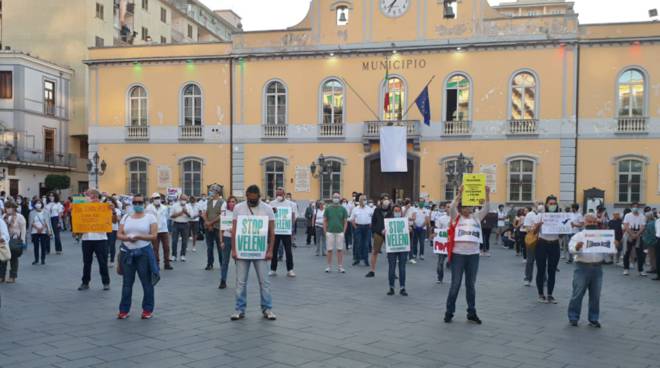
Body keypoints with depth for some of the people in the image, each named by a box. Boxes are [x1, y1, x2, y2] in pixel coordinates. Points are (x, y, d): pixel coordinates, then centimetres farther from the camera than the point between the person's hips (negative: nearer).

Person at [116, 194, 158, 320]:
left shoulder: (150, 217, 0)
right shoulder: (126, 217, 12)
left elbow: (154, 236, -8)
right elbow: (119, 234, 7)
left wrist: (138, 236, -20)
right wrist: (127, 238, -14)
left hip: (144, 252, -3)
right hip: (127, 253, 3)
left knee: (146, 282, 2)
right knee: (127, 282, 7)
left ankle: (148, 309, 12)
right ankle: (124, 309, 15)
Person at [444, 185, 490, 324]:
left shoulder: (476, 218, 12)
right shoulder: (457, 218, 1)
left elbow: (486, 209, 4)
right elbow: (452, 207, -16)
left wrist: (487, 194, -7)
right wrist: (460, 193, -24)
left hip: (473, 255, 4)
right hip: (458, 255, -4)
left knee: (471, 285, 11)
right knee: (455, 284, 2)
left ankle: (472, 313, 19)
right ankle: (449, 312, 11)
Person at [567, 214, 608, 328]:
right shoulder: (579, 235, 1)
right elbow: (571, 248, -12)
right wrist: (576, 247, -35)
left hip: (597, 268, 3)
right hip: (582, 267, -3)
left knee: (595, 295, 9)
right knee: (578, 294, 1)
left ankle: (593, 319, 20)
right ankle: (573, 317, 11)